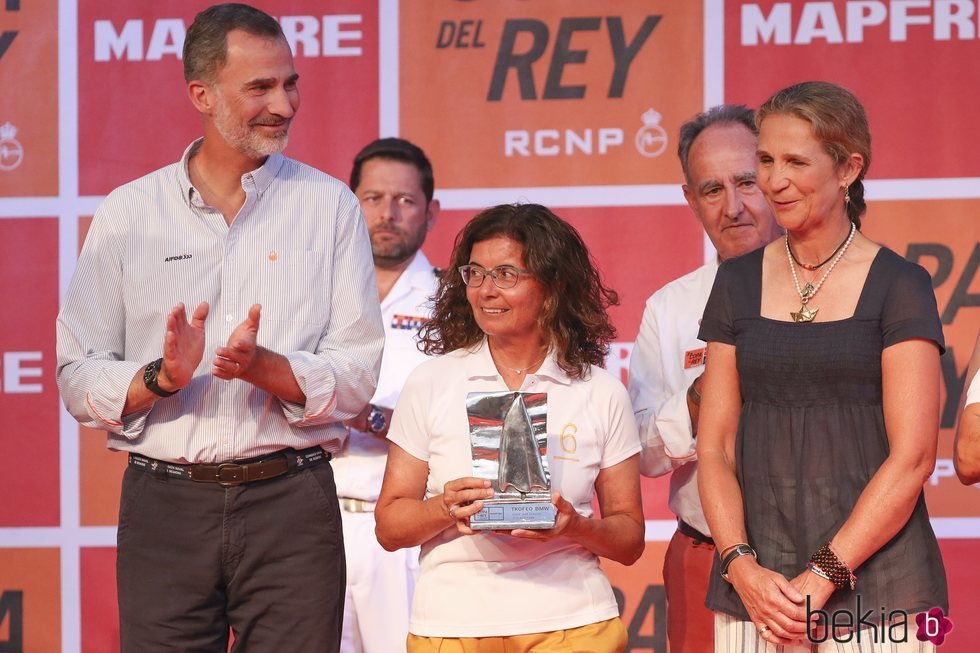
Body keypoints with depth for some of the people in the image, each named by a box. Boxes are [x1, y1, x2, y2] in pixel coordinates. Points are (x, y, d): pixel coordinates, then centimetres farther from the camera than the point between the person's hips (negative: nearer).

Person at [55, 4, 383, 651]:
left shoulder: (329, 206, 6)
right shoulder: (127, 214, 6)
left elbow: (358, 377, 0)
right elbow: (78, 379, 3)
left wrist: (264, 367, -17)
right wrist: (160, 376, -16)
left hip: (290, 503, 0)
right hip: (165, 505, 0)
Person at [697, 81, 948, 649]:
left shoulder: (898, 286, -2)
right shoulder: (738, 283, 9)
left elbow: (911, 458, -8)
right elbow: (714, 447, 7)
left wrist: (823, 577, -13)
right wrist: (741, 566, -7)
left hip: (876, 591, -3)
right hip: (756, 585, 3)